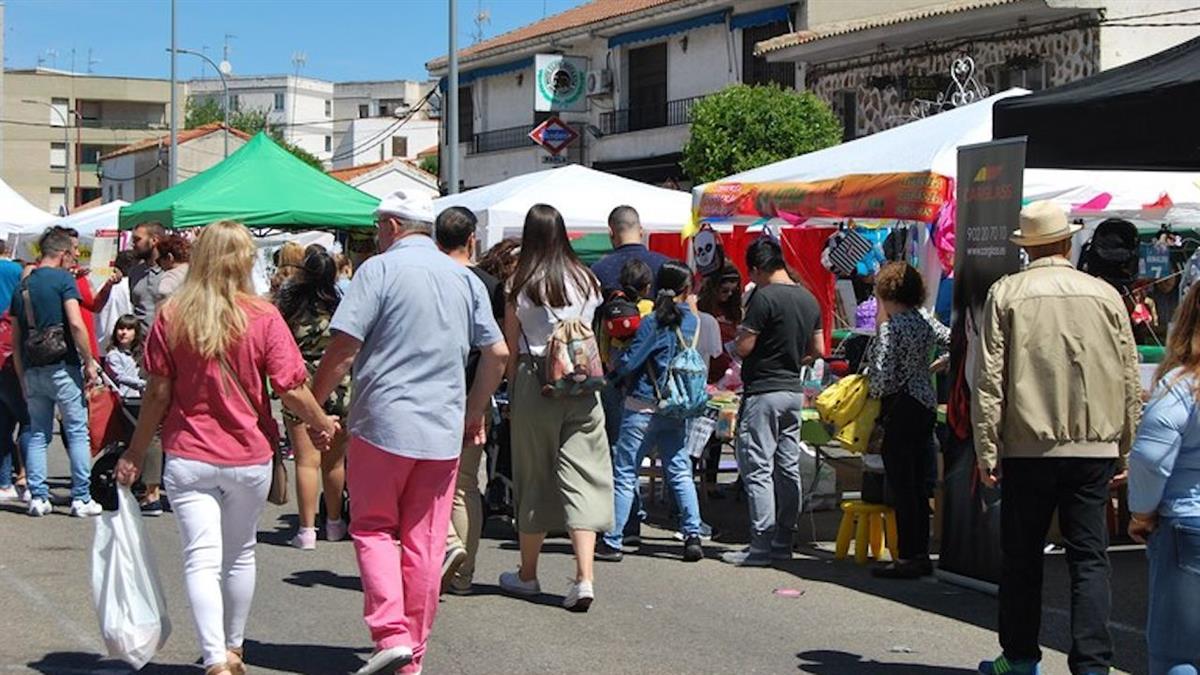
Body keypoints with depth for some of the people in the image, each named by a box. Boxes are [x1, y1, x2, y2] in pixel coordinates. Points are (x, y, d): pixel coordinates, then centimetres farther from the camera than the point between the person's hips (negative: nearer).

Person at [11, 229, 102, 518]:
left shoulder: (23, 286, 13)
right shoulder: (63, 279, -5)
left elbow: (15, 339, 15)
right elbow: (76, 324, -16)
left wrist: (23, 379, 20)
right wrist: (89, 362, -9)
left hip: (32, 371, 6)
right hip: (62, 366, -6)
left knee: (38, 434, 11)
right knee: (77, 431, 0)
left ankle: (38, 497, 8)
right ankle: (81, 499, -1)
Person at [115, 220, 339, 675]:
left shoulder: (171, 315, -6)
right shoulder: (263, 318, -10)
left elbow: (158, 392, -3)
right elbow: (292, 391, -10)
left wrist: (136, 453, 8)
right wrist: (324, 424, 9)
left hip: (188, 458, -1)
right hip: (249, 458, 1)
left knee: (202, 560, -3)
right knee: (240, 555, 19)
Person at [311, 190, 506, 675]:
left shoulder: (379, 270, -6)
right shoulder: (465, 279, 10)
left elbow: (343, 348, -12)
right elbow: (497, 353, 12)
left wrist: (313, 404, -1)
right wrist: (475, 414, 23)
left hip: (383, 421, -4)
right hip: (444, 429, 4)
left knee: (373, 528, 9)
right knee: (425, 543, 9)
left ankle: (392, 634, -7)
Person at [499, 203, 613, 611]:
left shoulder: (521, 284, -4)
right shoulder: (586, 281, 2)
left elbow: (511, 347, 0)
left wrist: (512, 388, 11)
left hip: (535, 382, -1)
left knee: (534, 476, 10)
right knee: (582, 475, -1)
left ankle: (527, 574, 22)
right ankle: (584, 577, -13)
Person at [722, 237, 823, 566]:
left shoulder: (764, 297, -16)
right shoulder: (809, 299, 8)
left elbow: (743, 348, -17)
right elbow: (817, 349, 14)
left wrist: (739, 336, 4)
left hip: (763, 392, -8)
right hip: (794, 391, 8)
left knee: (757, 469, -5)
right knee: (788, 468, 11)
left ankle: (761, 545, -6)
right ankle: (784, 541, 17)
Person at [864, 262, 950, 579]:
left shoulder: (891, 328, -15)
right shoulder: (926, 321, 6)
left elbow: (882, 376, -17)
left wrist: (874, 397, 0)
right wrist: (931, 366, 27)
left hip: (901, 408, -8)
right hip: (927, 405, 8)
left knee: (902, 485, -4)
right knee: (918, 484, 12)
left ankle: (908, 558, -2)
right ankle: (921, 554, 15)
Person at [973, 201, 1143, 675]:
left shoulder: (1006, 293, -3)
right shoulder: (1105, 295, 4)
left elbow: (989, 378, -6)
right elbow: (1130, 381, 7)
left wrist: (987, 449, -2)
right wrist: (1125, 449, 14)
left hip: (1028, 446, -1)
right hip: (1094, 447, 1)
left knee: (1022, 556, 10)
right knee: (1089, 558, 3)